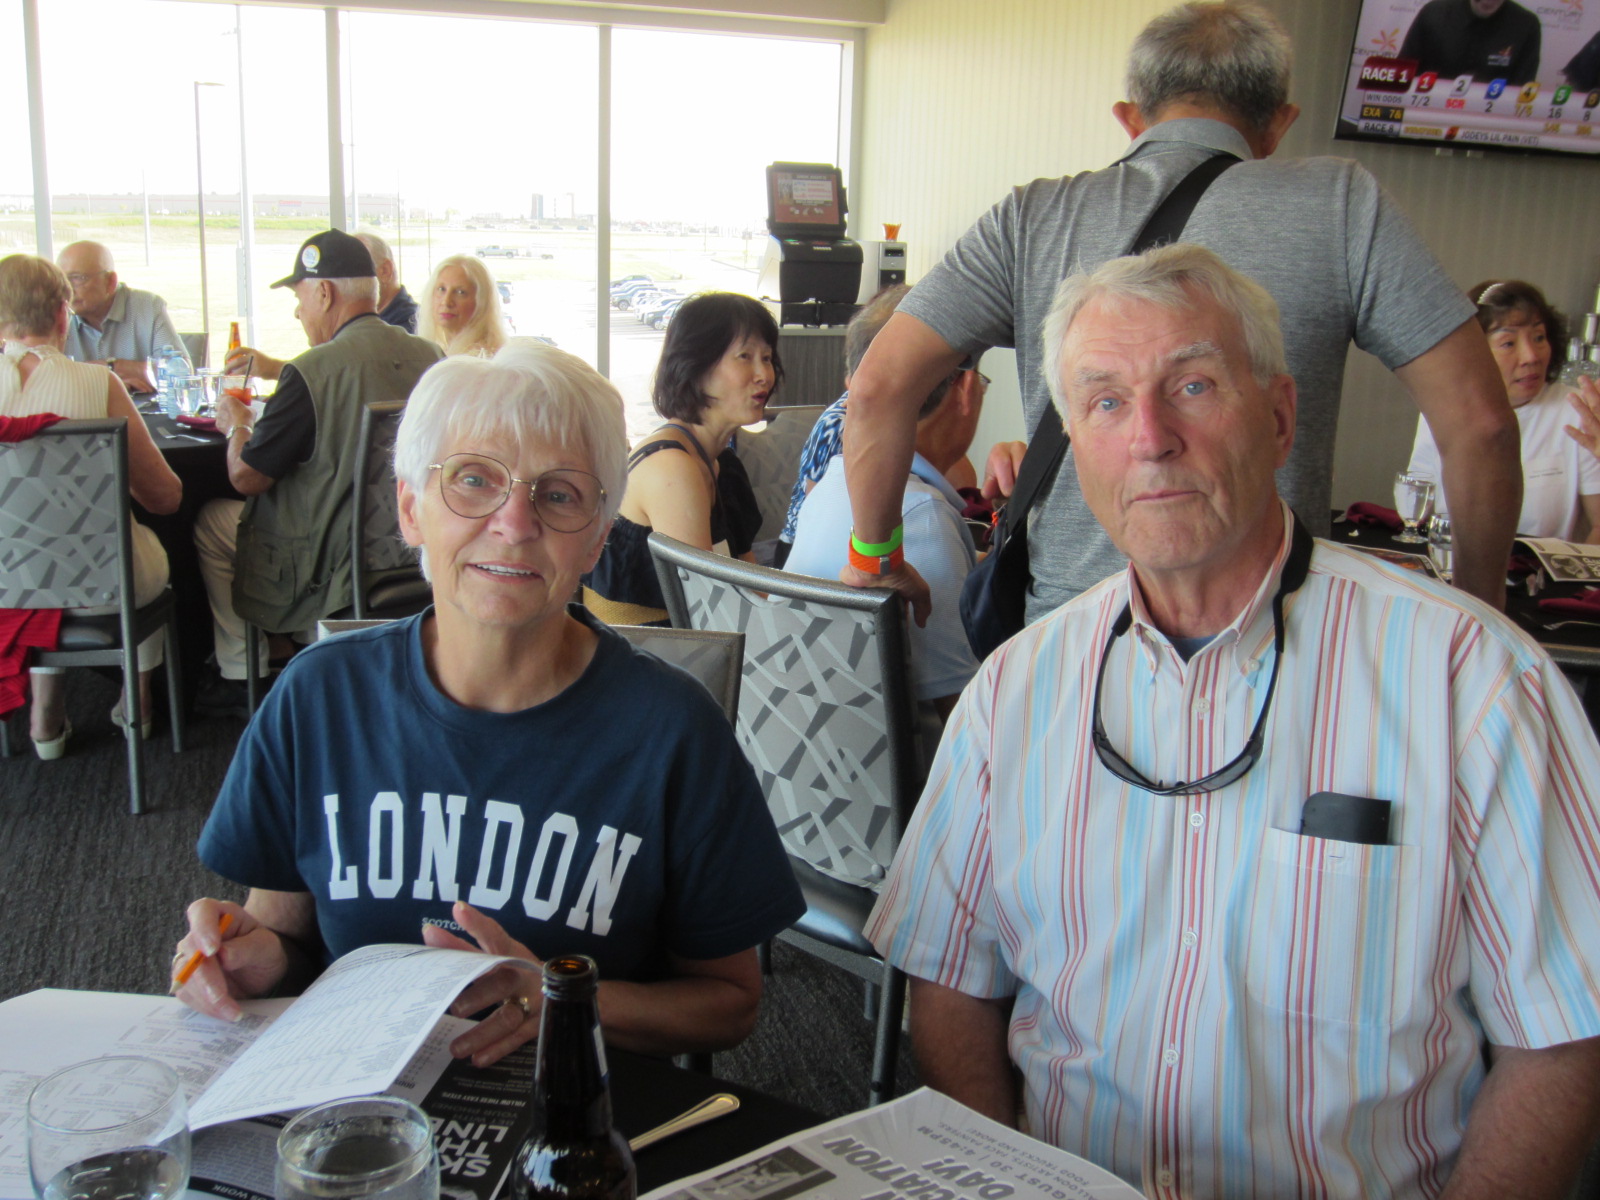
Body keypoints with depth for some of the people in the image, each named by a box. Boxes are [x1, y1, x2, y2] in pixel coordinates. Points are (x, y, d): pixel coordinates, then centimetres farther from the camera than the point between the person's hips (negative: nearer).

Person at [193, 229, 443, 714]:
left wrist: (237, 425, 9)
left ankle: (239, 677, 27)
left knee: (212, 520, 18)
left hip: (336, 573, -7)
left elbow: (245, 476, -13)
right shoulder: (430, 357, -2)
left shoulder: (312, 373, -21)